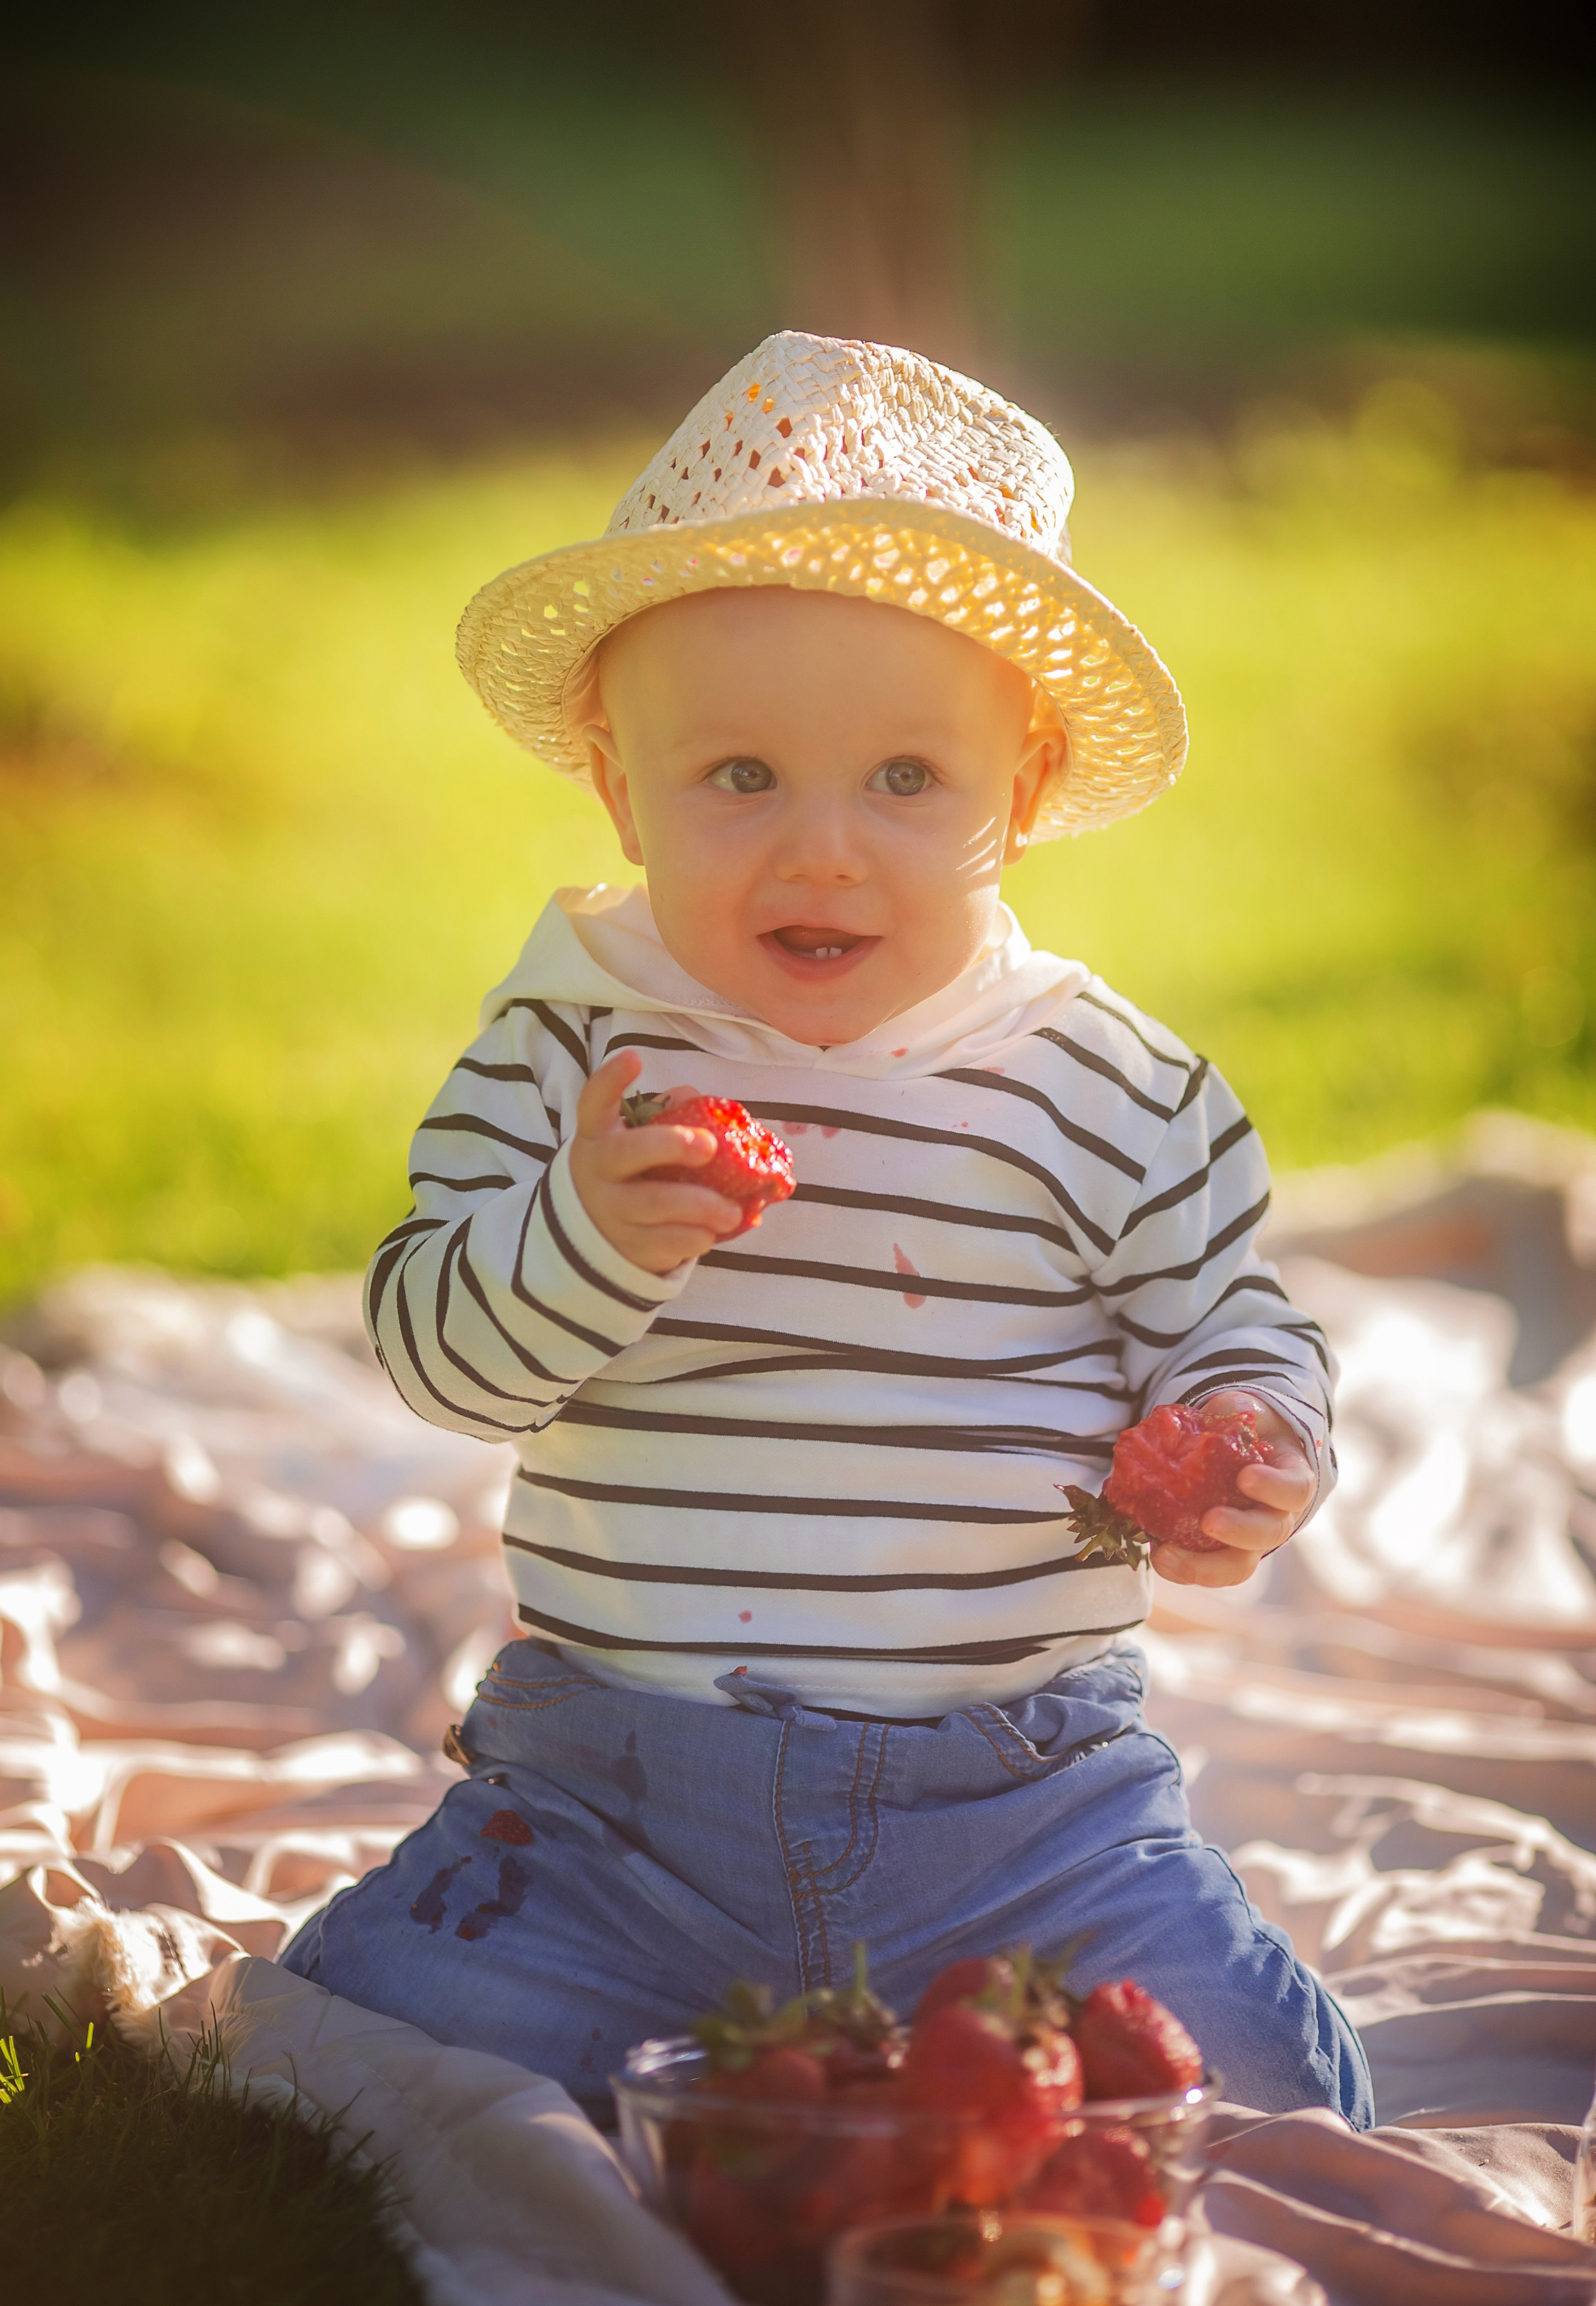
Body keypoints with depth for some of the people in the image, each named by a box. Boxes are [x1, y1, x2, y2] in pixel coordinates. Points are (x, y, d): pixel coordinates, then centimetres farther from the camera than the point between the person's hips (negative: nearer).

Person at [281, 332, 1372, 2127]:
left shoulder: (1108, 1089, -3)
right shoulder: (569, 1041, -2)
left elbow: (1224, 1322, 7)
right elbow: (438, 1348, -6)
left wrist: (1252, 1443, -15)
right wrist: (587, 1231, -26)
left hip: (1018, 1804, 0)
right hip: (616, 1792, 1)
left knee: (1236, 2101, -13)